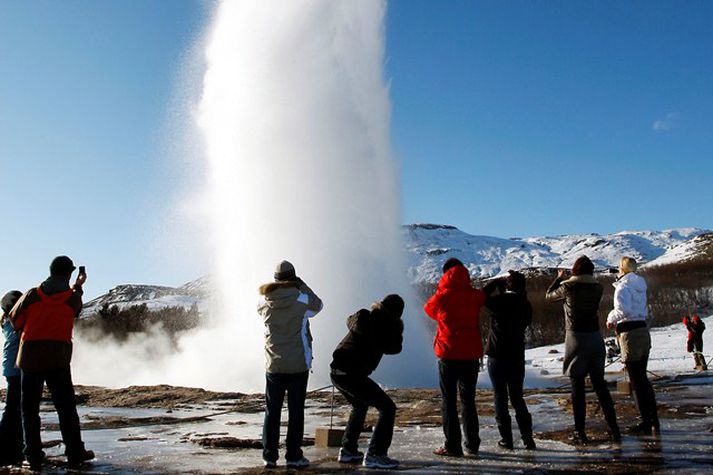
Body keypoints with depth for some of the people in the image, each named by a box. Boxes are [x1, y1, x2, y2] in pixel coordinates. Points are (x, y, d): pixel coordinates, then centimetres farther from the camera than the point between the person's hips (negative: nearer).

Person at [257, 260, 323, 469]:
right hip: (298, 365, -3)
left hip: (273, 366, 3)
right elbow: (318, 305, 10)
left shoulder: (264, 303, -2)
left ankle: (269, 456, 14)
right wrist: (302, 286, 11)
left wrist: (276, 288, 13)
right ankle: (293, 456, 8)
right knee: (296, 412, 4)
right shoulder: (301, 301, -11)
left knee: (272, 412, 10)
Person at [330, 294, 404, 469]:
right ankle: (375, 455, -5)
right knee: (387, 407, -2)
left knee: (360, 405, 30)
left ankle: (348, 450, 31)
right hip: (352, 375, -9)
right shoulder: (383, 324, -8)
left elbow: (350, 320, 37)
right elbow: (394, 348, 4)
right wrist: (398, 329, 18)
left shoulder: (364, 317, 14)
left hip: (337, 372, 9)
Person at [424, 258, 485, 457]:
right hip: (471, 354, 3)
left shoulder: (442, 296, -7)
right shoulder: (475, 295, 0)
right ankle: (472, 444, 17)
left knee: (448, 401, 4)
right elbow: (484, 297, 22)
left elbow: (429, 308, 13)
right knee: (468, 399, 14)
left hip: (448, 354, -3)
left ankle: (453, 446, 1)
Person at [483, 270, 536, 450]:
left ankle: (506, 439, 5)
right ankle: (527, 438, 7)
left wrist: (498, 281, 5)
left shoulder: (500, 300, -13)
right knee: (517, 397, 13)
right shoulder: (525, 305, 0)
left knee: (500, 397, 5)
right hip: (517, 357, 4)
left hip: (497, 356, -4)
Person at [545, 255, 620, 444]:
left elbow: (549, 296, 8)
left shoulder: (568, 287, -9)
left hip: (576, 338, -4)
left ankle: (579, 432, 2)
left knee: (577, 387, 1)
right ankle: (613, 428, 15)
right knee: (600, 384, 13)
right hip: (595, 338, 4)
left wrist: (559, 278, 23)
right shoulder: (597, 288, 1)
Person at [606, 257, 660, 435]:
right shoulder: (640, 286, 13)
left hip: (630, 333, -8)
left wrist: (611, 318, -10)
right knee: (642, 378, 16)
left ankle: (646, 423, 5)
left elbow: (624, 309, -26)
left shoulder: (623, 286, -13)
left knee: (636, 381, -1)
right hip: (643, 329, 8)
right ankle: (653, 421, 21)